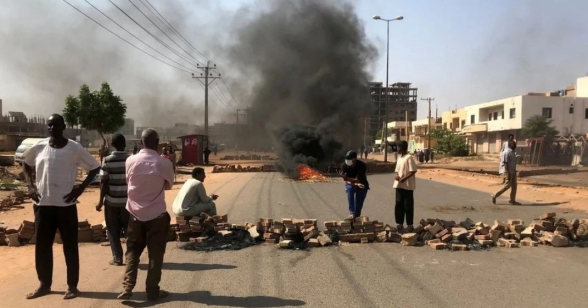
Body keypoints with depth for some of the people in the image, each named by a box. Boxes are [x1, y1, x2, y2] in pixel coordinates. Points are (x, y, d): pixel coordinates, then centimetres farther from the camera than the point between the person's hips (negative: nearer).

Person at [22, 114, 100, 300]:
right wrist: (30, 186, 7)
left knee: (70, 246, 5)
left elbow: (95, 167, 1)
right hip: (43, 204, 3)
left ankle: (72, 286, 16)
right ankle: (44, 285, 26)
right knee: (42, 246, 11)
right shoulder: (39, 147, 3)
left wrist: (80, 188, -7)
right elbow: (26, 165, 21)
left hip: (66, 204, -3)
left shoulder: (74, 148, -6)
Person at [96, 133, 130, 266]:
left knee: (113, 230, 9)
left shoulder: (107, 160, -7)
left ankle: (117, 258, 9)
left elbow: (104, 182, -9)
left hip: (111, 200, -1)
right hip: (127, 200, 2)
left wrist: (101, 200, -1)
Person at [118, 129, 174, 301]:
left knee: (132, 251, 15)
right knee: (155, 253, 7)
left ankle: (127, 287, 6)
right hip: (157, 214, -2)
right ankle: (152, 290, 12)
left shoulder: (130, 161, -4)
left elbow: (128, 181, 12)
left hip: (135, 213, 2)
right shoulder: (164, 163, -11)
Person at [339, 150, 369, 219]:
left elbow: (358, 180, -35)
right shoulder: (345, 166, -24)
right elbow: (346, 180, -20)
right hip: (350, 184, 1)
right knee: (350, 189, -33)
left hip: (362, 185, -1)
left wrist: (347, 178, -50)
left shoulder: (362, 165, -29)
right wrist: (355, 183, -36)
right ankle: (351, 212, -30)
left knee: (359, 203, -7)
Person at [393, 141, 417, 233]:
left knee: (408, 205, 0)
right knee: (399, 205, 10)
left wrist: (404, 178, -22)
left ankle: (410, 225, 9)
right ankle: (400, 224, 18)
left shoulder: (409, 157, -12)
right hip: (399, 185, 8)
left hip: (407, 185, -8)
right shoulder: (399, 158, 13)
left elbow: (413, 171, -16)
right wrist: (397, 176, -4)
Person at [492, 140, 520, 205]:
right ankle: (495, 196, 2)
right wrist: (507, 173, -25)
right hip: (508, 172, -10)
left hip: (512, 171, 10)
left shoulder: (512, 152, 14)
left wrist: (514, 172, 20)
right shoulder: (507, 152, -16)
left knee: (514, 186, 7)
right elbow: (505, 163, -21)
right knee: (507, 185, -8)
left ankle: (512, 200, 10)